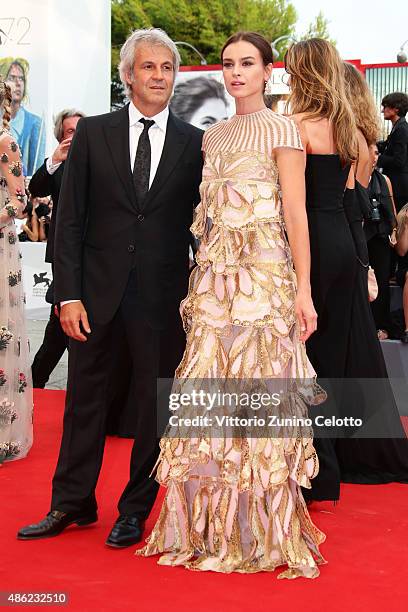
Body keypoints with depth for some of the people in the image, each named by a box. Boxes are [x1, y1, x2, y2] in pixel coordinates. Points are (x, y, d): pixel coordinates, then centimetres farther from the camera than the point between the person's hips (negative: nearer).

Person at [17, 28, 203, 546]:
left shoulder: (195, 144, 3)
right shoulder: (93, 134, 3)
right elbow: (69, 220, 1)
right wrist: (68, 294, -7)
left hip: (162, 295, 0)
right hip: (97, 289, 1)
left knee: (155, 406, 6)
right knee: (84, 398, 10)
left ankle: (135, 512, 20)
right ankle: (72, 504, 24)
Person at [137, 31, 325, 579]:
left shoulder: (280, 130, -1)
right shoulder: (213, 136, 17)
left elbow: (296, 213, -7)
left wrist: (303, 288, -13)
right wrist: (200, 275, 9)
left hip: (263, 273, -6)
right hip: (214, 275, 6)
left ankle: (263, 531, 6)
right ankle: (212, 527, 13)